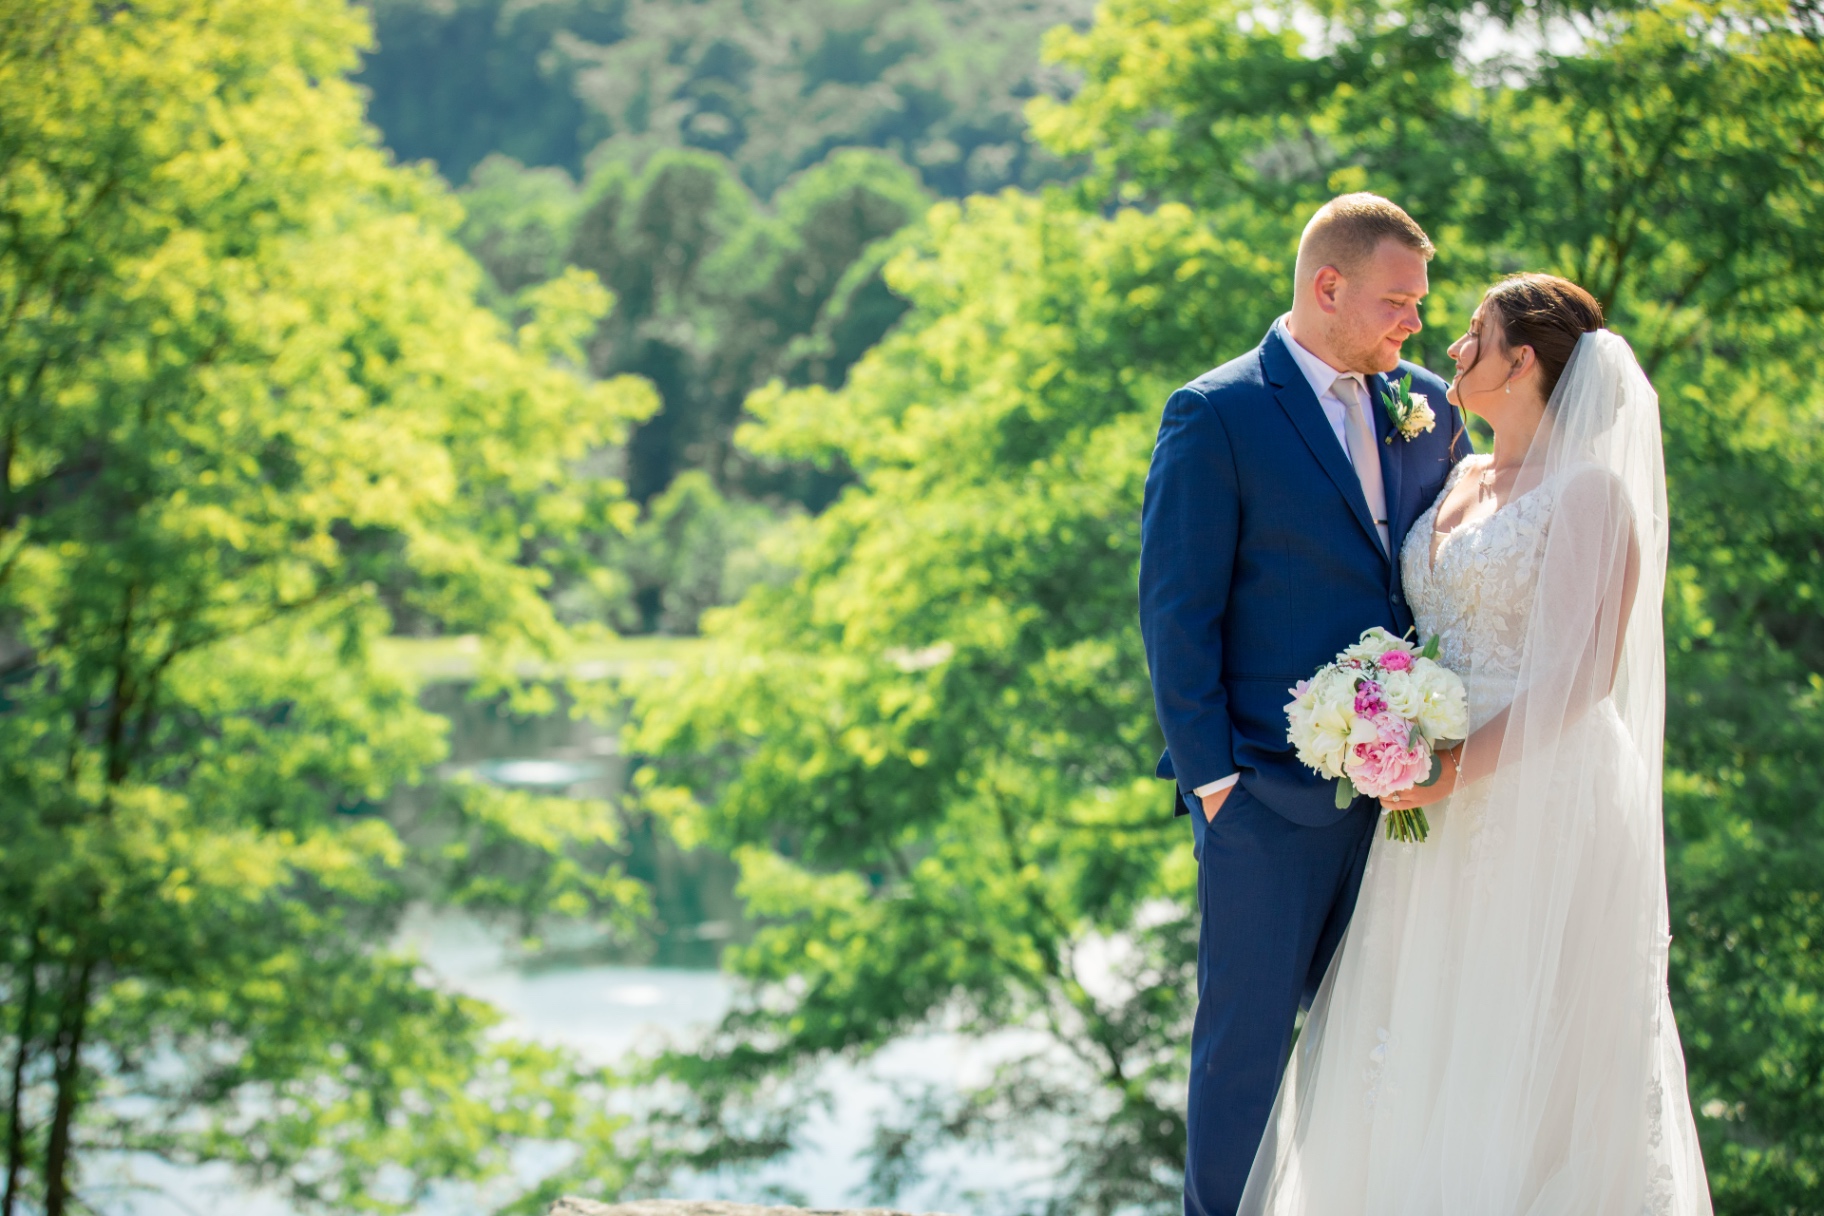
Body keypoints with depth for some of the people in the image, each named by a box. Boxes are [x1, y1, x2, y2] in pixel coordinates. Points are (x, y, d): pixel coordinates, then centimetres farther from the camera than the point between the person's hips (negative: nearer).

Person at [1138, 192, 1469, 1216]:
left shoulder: (1430, 411, 10)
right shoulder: (1216, 417, -7)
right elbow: (1177, 614, -8)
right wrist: (1210, 776, -11)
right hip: (1272, 791, -5)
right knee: (1249, 1038, 3)